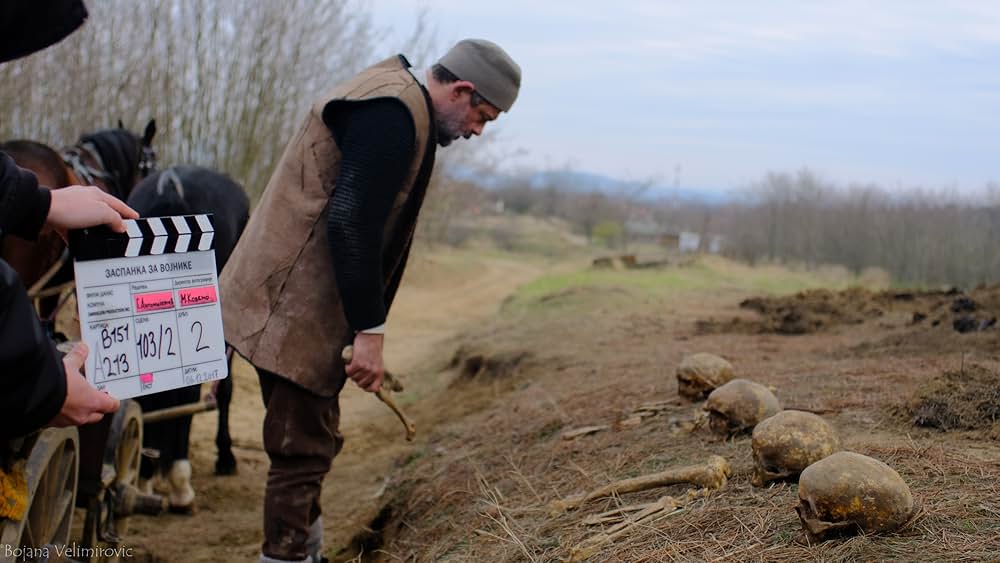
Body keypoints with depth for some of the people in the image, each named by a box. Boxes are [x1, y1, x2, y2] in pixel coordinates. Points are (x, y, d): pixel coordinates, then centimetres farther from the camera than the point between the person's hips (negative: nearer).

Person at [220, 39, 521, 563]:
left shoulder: (391, 98, 16)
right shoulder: (395, 114, -18)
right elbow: (351, 224, -25)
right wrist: (369, 331, -21)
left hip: (293, 303, 11)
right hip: (295, 310, -11)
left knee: (311, 440, 19)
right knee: (304, 450, -4)